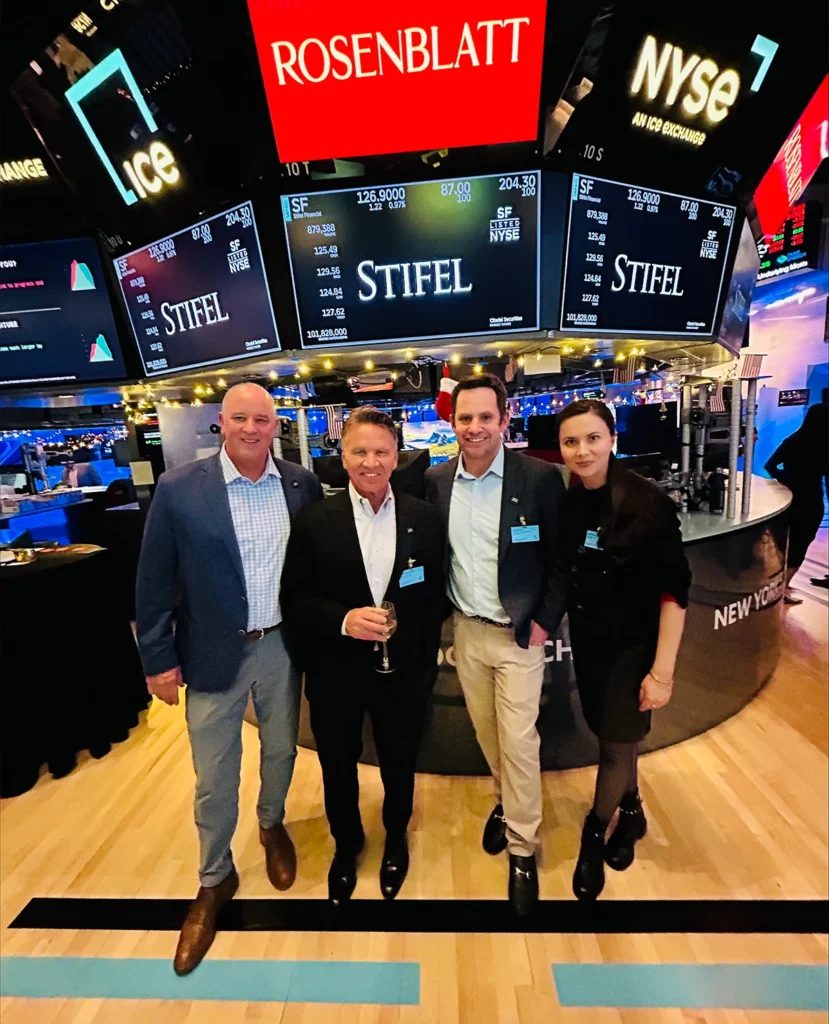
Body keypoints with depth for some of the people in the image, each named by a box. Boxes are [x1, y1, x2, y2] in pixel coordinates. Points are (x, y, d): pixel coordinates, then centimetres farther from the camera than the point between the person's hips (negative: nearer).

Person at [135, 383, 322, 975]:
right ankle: (215, 880, 43)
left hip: (282, 646, 2)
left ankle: (272, 825, 54)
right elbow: (154, 584, -5)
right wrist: (159, 658, -4)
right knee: (215, 778, 15)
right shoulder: (178, 489, -10)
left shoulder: (302, 484, -4)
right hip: (214, 654, -2)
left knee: (281, 752, 22)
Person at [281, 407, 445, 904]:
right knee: (339, 771, 23)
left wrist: (427, 658, -1)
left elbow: (435, 595, 0)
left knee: (400, 766, 23)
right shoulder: (314, 520, -9)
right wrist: (343, 619, -24)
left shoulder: (425, 518, -6)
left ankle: (396, 838, 56)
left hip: (404, 672, 1)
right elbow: (294, 596, -8)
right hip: (335, 675, 0)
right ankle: (347, 844, 56)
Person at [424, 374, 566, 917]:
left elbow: (560, 559, -7)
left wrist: (545, 621, -9)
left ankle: (523, 848, 31)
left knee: (518, 741, 6)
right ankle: (507, 801, 49)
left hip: (519, 634, -3)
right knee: (486, 733, 20)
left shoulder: (540, 477, -14)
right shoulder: (436, 480, -4)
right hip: (466, 631, 4)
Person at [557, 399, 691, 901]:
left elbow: (674, 592, -18)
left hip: (633, 646, -4)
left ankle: (593, 835, 38)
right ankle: (631, 811, 50)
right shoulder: (565, 504, -7)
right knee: (609, 731, 21)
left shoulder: (649, 502, -20)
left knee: (618, 745, 11)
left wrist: (662, 670, -17)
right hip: (586, 642, 4)